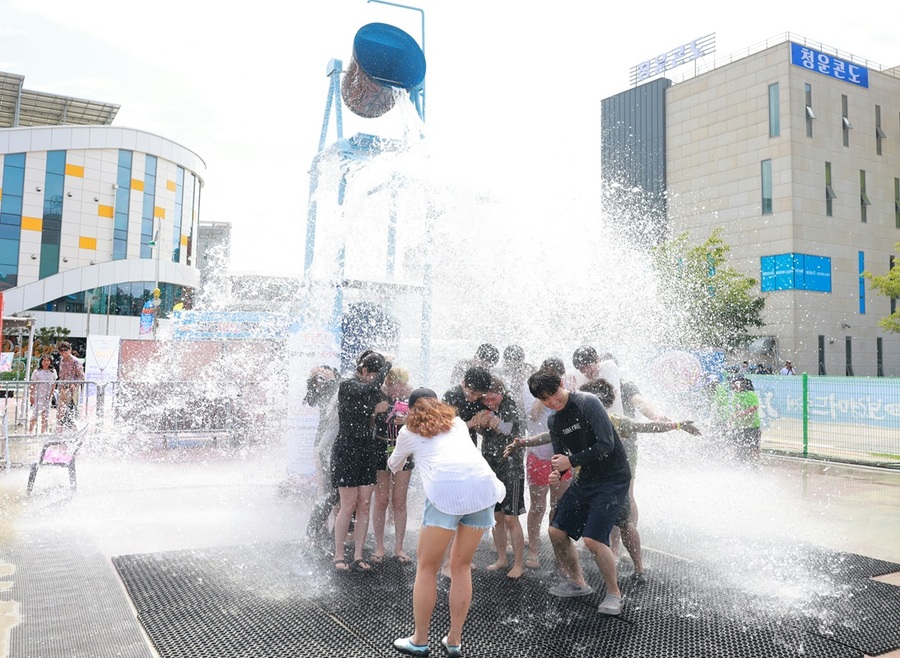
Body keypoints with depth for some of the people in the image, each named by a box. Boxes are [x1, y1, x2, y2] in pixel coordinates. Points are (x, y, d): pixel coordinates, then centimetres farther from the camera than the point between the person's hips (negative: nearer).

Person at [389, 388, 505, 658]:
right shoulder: (457, 422, 32)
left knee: (426, 567, 11)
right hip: (483, 484, 4)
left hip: (447, 488, -4)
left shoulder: (409, 431, 23)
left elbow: (394, 465, 41)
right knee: (461, 566, 16)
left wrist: (394, 463, 65)